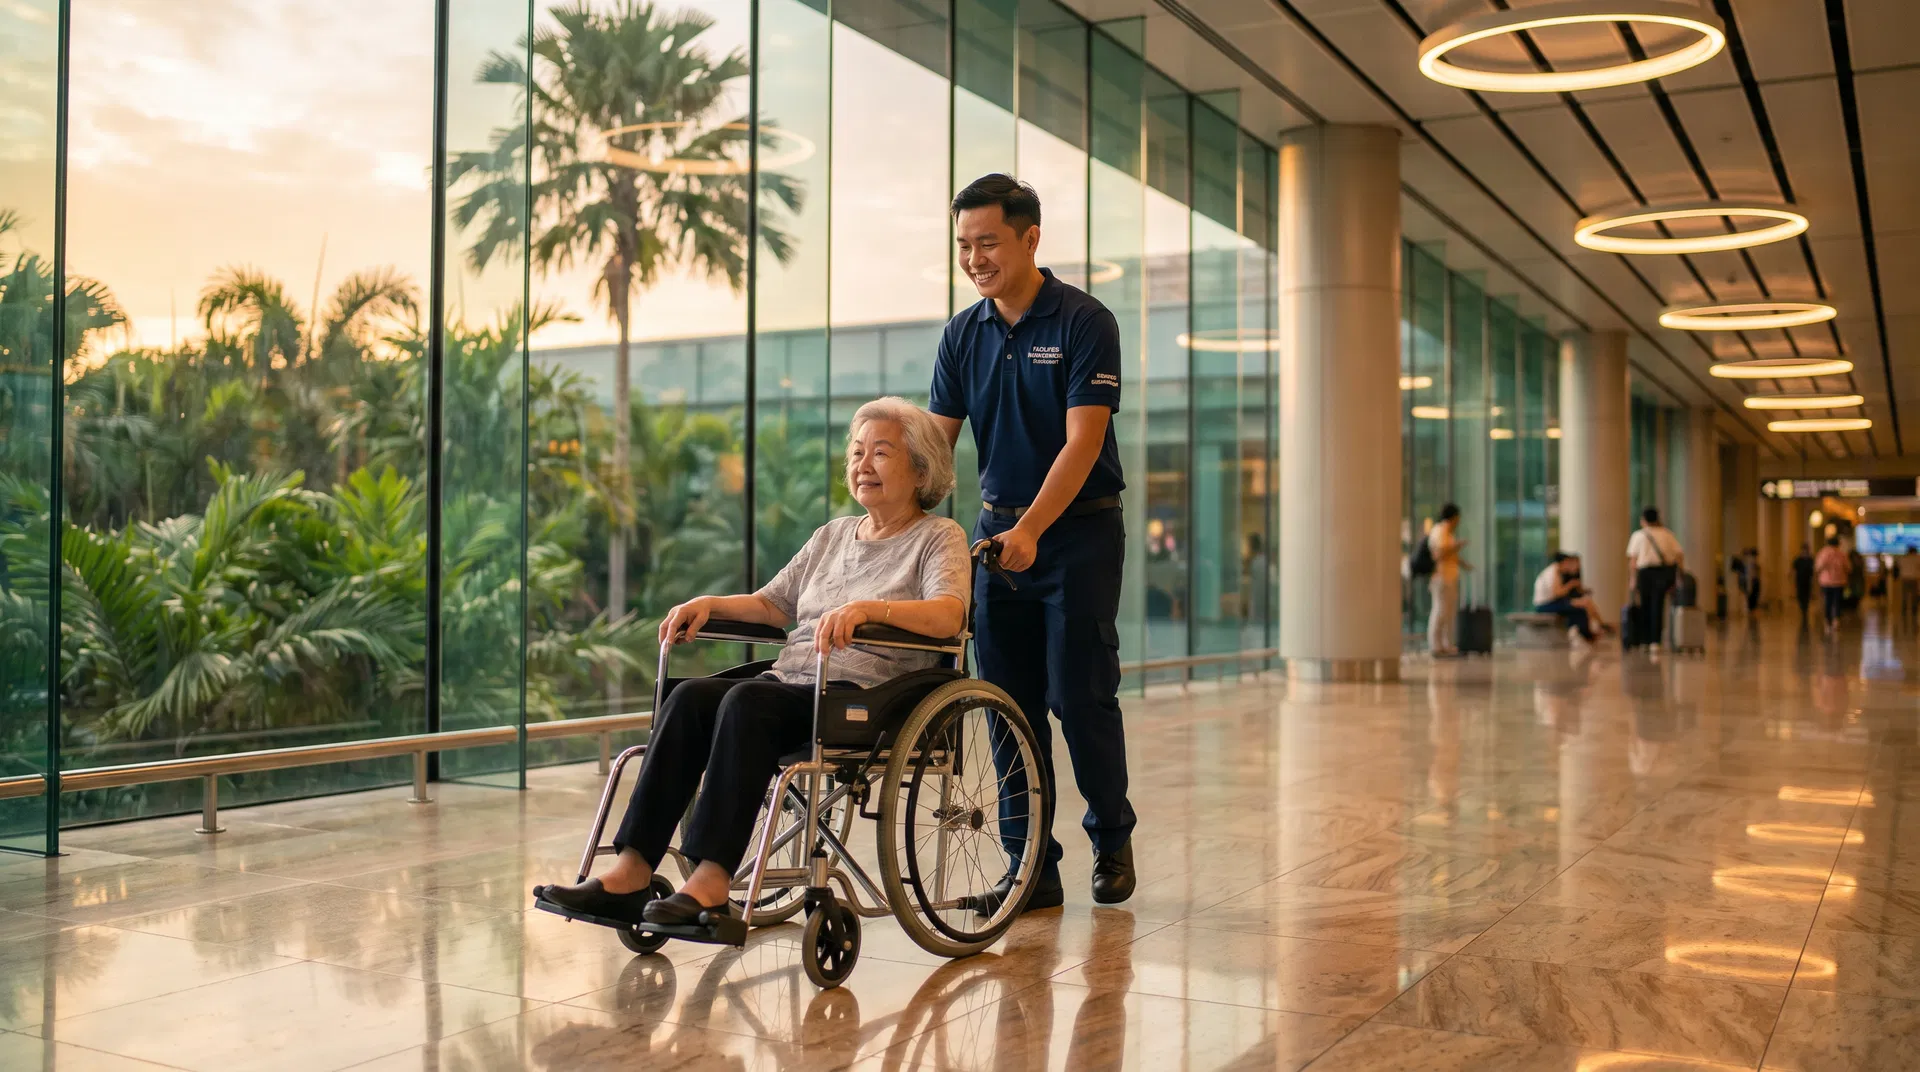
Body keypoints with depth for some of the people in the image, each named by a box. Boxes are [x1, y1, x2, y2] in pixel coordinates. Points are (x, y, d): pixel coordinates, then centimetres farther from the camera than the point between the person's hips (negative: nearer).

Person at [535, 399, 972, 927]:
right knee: (691, 696, -23)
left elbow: (949, 615, -14)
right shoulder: (832, 534, 26)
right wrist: (710, 603, 5)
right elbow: (771, 604, 24)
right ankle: (630, 872, -28)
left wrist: (867, 608, -29)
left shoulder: (939, 537, 6)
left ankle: (711, 879, -36)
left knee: (747, 701, -33)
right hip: (788, 683, 6)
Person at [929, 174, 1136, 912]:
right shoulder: (963, 334, 6)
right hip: (998, 531, 5)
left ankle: (1112, 838, 20)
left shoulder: (1084, 323, -10)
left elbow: (1082, 442, -17)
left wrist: (1030, 530, -28)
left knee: (1081, 699, -3)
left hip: (1078, 531, -5)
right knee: (1010, 706, 4)